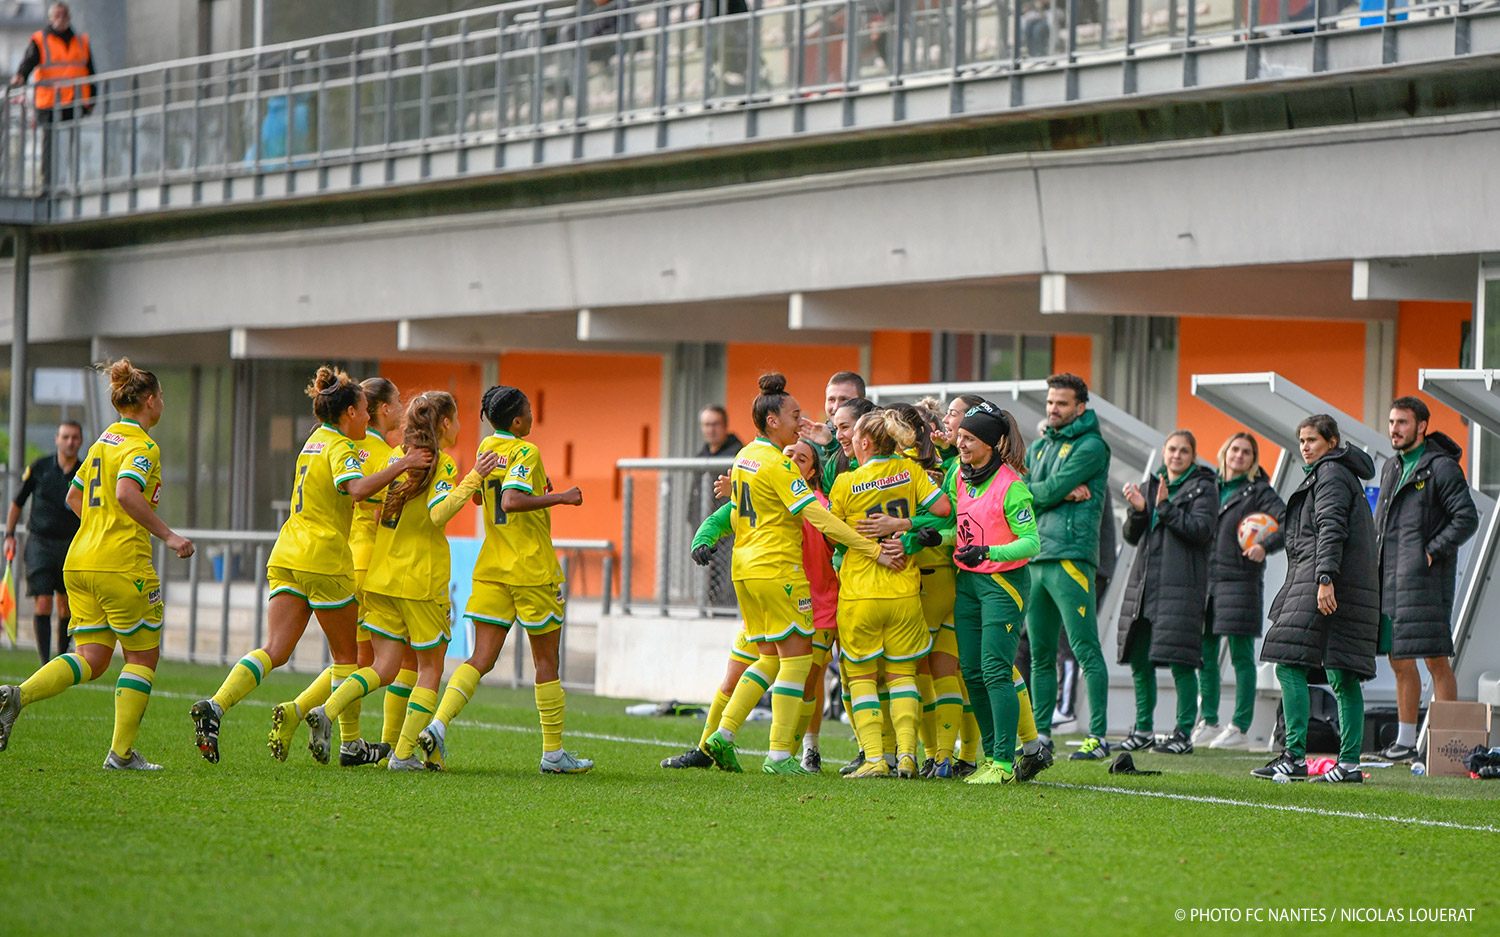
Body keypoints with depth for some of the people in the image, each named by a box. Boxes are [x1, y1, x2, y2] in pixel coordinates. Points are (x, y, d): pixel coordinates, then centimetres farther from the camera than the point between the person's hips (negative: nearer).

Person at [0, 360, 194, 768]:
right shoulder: (142, 446, -9)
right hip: (122, 566, -8)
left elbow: (74, 497, 25)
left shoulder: (103, 442, 17)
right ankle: (121, 752, 2)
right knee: (142, 656, 5)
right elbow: (126, 493, -26)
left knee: (91, 659, 7)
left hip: (80, 562, 8)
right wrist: (168, 535, -21)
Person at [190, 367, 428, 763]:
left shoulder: (314, 442, 19)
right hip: (324, 560, -7)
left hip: (287, 557, 7)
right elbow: (357, 489, -28)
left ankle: (214, 707, -25)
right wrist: (401, 466, -23)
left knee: (274, 651, -4)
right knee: (347, 653, 9)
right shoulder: (340, 448, -7)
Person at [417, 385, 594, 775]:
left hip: (492, 567, 6)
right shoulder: (526, 452, -13)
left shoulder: (486, 448, 10)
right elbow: (511, 501, -28)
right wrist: (560, 497, -21)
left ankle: (437, 726, -19)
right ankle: (553, 753, 12)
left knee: (482, 658, 2)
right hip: (533, 570, -6)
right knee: (547, 660, 7)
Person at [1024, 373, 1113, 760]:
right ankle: (1042, 734, 15)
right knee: (1041, 655, 10)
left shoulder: (1091, 447, -2)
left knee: (1086, 650, -9)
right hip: (1035, 557, 8)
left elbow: (1052, 490, -12)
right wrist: (1064, 494, -6)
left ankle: (1098, 736, -11)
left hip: (1070, 556, -8)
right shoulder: (1038, 447, 21)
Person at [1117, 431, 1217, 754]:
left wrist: (1165, 507, -16)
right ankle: (1143, 730, 17)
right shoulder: (1151, 485, 18)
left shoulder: (1202, 488, 2)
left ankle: (1184, 734, -7)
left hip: (1181, 584, -6)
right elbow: (1131, 536, 15)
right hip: (1145, 581, 6)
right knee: (1139, 659, 7)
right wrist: (1138, 510, -4)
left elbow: (1201, 530, -12)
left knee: (1180, 661, -10)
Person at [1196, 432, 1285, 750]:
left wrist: (1265, 546, -23)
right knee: (1205, 654, 7)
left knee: (1241, 656, -4)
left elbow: (1289, 521, -11)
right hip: (1207, 578, 6)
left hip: (1240, 581, -6)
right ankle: (1208, 722, 14)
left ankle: (1239, 727, -2)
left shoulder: (1259, 491, -1)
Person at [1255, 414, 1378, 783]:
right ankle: (1349, 762, 2)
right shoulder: (1332, 473, 25)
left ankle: (1295, 757, -17)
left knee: (1290, 666, -13)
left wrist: (1325, 578, -24)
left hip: (1327, 584, -10)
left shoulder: (1331, 473, -5)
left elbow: (1331, 528, -16)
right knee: (1342, 677, 5)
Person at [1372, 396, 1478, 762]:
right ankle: (1405, 741, 17)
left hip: (1426, 580, -8)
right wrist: (1376, 572, 14)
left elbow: (1467, 519, -15)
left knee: (1436, 660, -8)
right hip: (1391, 579, 8)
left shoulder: (1442, 467, -7)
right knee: (1400, 661, 11)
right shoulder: (1392, 467, 18)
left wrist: (1432, 551, -16)